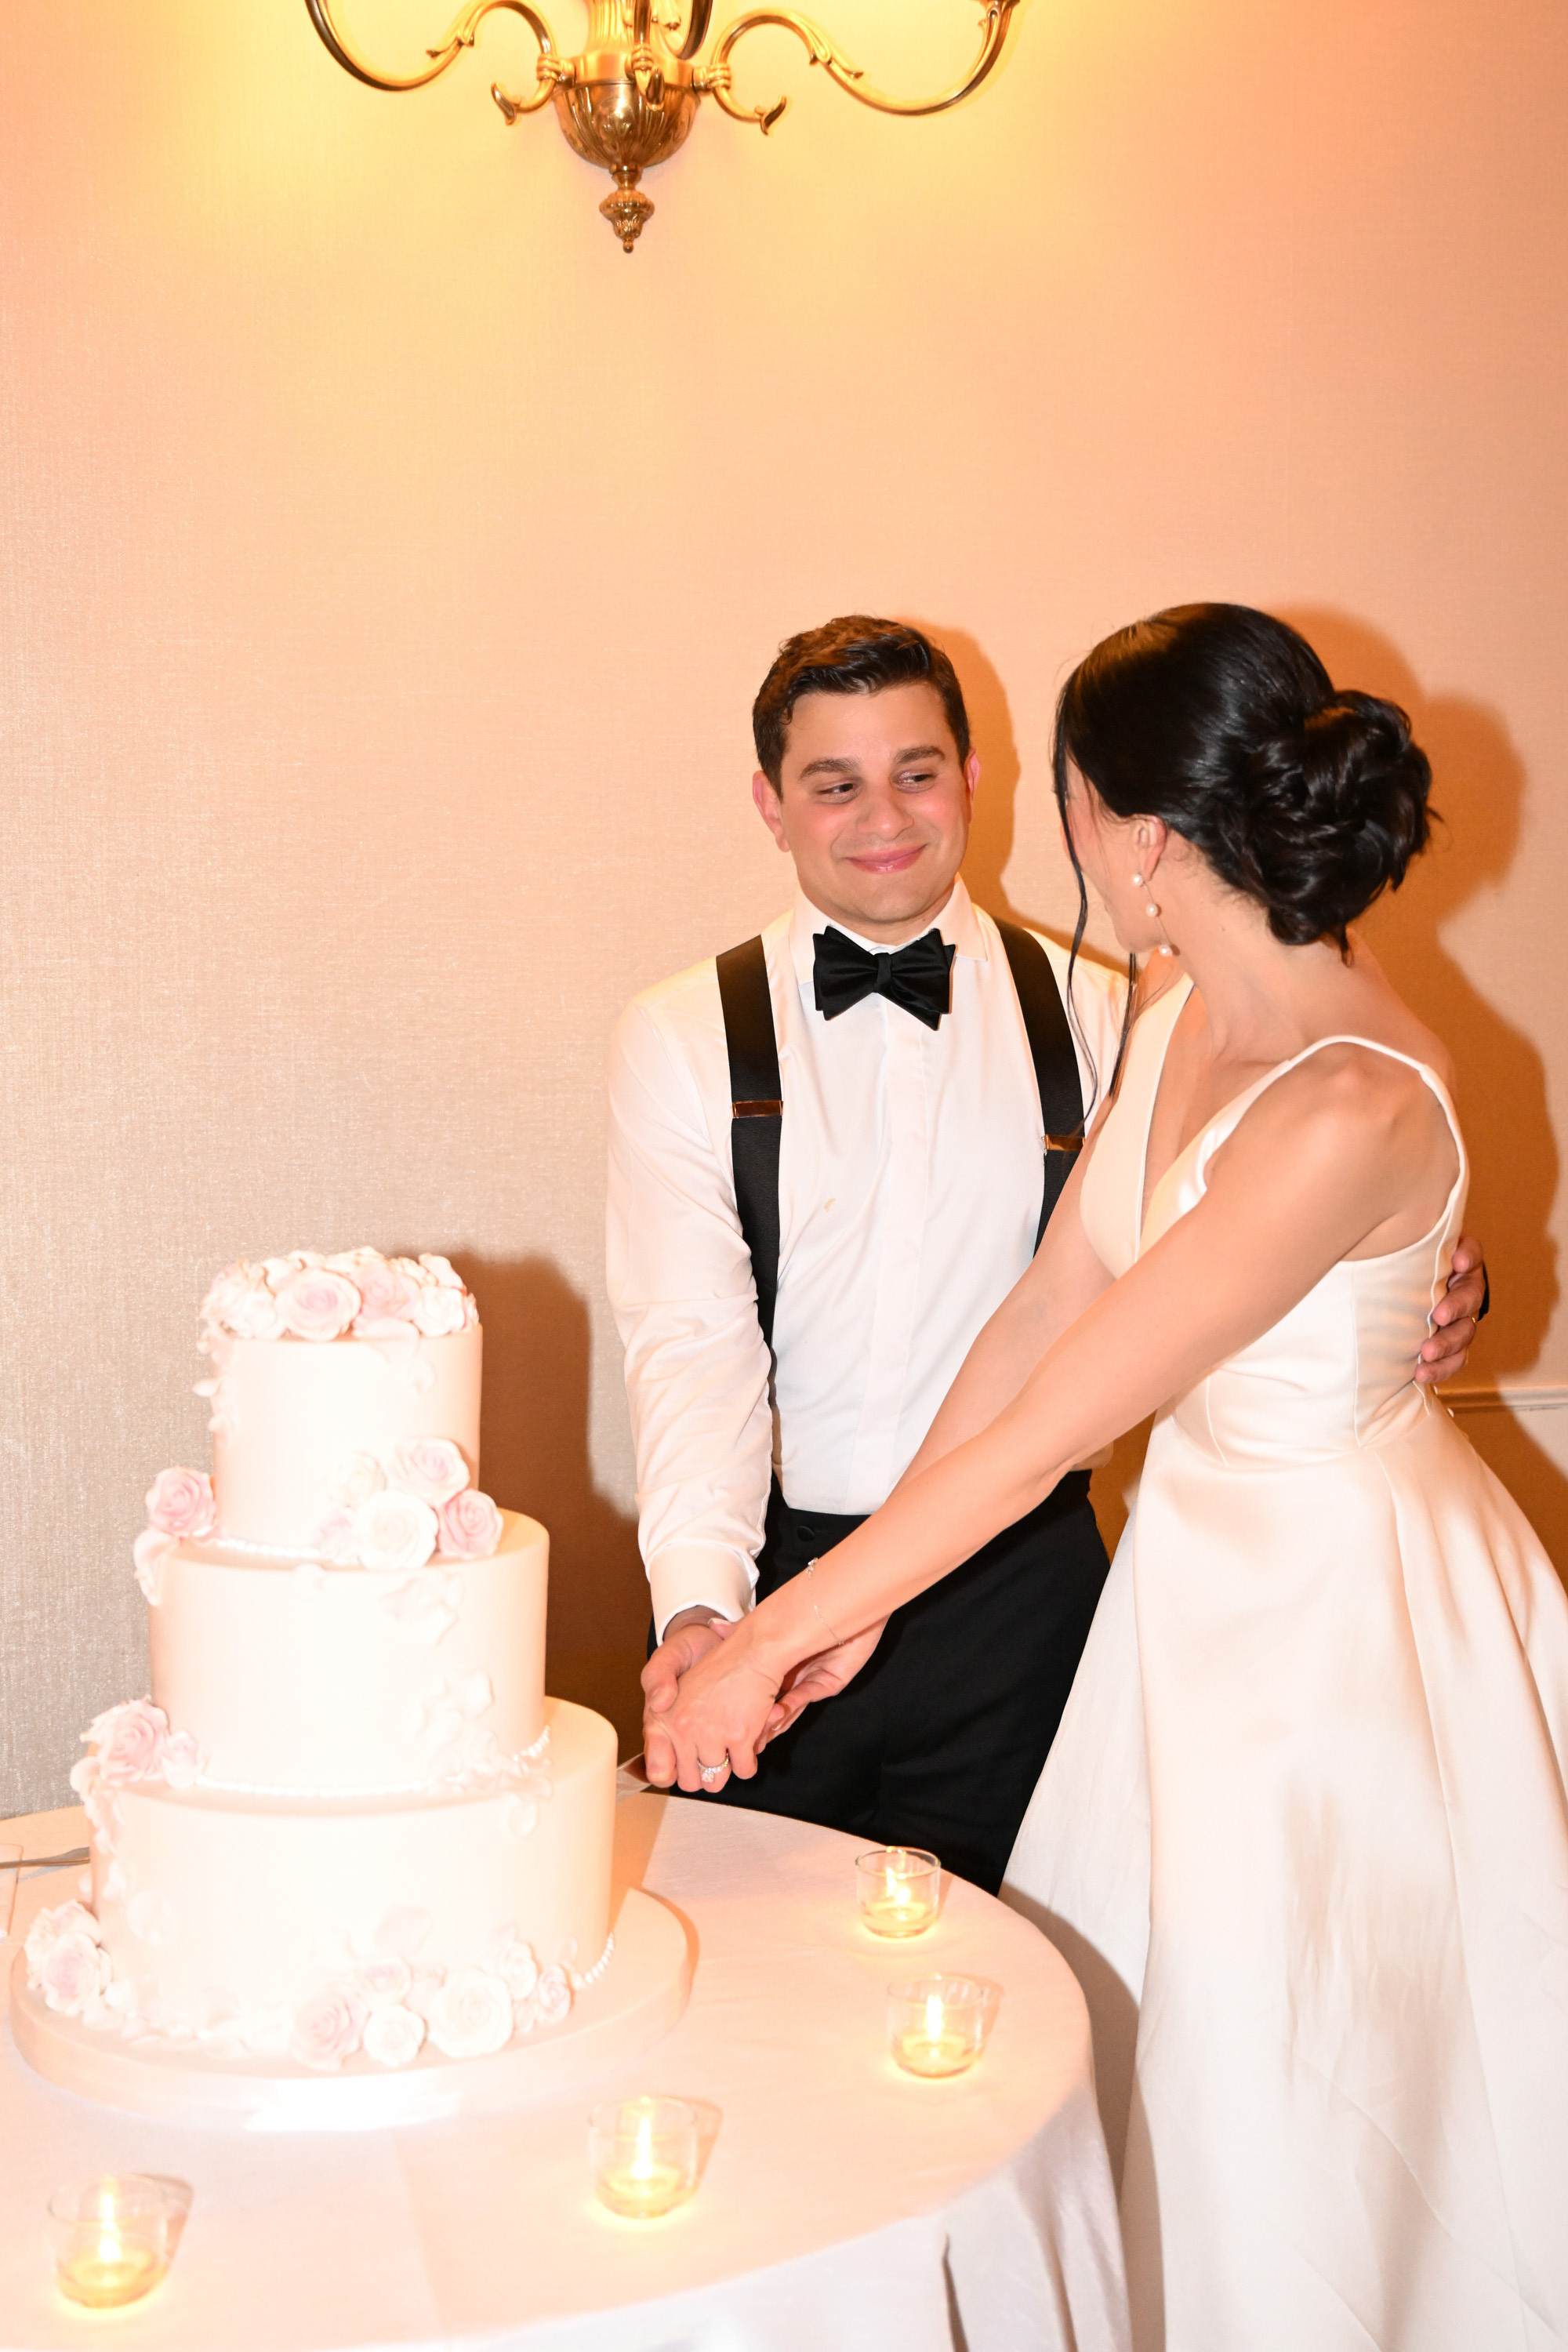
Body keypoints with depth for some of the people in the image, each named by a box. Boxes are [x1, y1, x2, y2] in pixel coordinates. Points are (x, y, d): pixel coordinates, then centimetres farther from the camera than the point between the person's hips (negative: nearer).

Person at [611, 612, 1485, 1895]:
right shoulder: (683, 1040, -1)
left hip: (1018, 1593, 1)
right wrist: (700, 1603, -24)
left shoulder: (1097, 1013, 3)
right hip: (772, 1584, 0)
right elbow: (691, 1338, -11)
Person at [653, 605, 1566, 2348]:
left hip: (1345, 1625, -8)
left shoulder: (1350, 1112, -32)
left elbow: (1044, 1429, -28)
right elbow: (1041, 1316, 1)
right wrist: (856, 1599, 2)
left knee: (1299, 2123, 12)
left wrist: (775, 1639, -19)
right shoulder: (1183, 1023, -4)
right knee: (1146, 2046, 22)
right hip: (1204, 1569, 8)